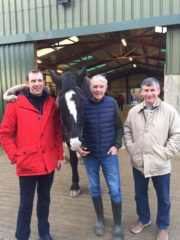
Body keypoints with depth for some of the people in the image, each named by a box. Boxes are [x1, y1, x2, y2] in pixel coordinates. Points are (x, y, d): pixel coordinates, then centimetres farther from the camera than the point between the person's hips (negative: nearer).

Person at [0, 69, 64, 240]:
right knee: (26, 204, 10)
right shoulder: (15, 104, -6)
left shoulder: (51, 104, 4)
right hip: (27, 163, -3)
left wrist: (59, 155, 5)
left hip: (48, 162, 4)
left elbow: (58, 132, 7)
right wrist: (15, 156, -10)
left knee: (44, 199, 20)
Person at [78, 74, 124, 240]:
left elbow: (119, 127, 1)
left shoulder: (112, 103, -7)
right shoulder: (83, 105, -10)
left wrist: (117, 145, -10)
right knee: (94, 188, 16)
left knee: (115, 190, 7)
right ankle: (100, 219, 39)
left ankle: (118, 225, 28)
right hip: (89, 155, 1)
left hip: (109, 154, 0)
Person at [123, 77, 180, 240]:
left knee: (163, 198, 16)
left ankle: (163, 226, 42)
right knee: (140, 194, 21)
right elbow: (127, 131, 10)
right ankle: (143, 219, 48)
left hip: (160, 164, -2)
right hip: (138, 163, 3)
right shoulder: (133, 111, 0)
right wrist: (130, 148, -1)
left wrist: (166, 153, -13)